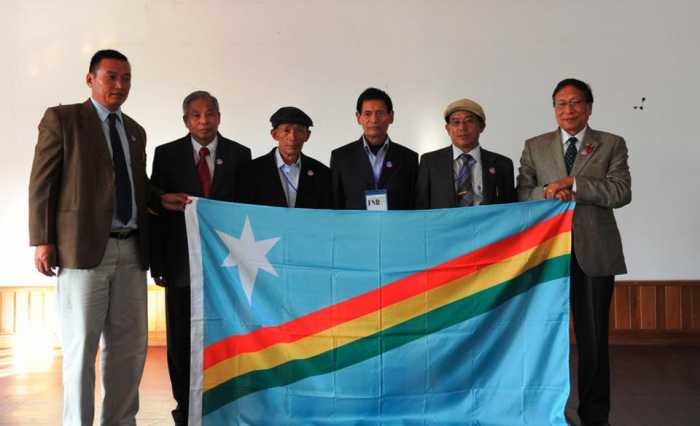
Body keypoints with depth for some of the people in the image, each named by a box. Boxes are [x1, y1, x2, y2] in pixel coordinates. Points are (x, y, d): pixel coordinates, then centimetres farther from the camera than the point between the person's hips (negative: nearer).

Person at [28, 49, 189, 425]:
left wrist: (161, 198, 6)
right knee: (81, 346, 0)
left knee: (130, 345, 8)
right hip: (84, 247, -5)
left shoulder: (135, 131, 19)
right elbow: (41, 183, -2)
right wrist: (43, 241, -9)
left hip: (131, 250, 6)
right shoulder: (61, 118, 2)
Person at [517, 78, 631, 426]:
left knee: (594, 335, 6)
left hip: (595, 251, -1)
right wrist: (546, 192, -16)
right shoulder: (535, 147, 9)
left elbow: (621, 192, -7)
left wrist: (572, 183, -14)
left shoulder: (612, 145, 6)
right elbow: (521, 195, 4)